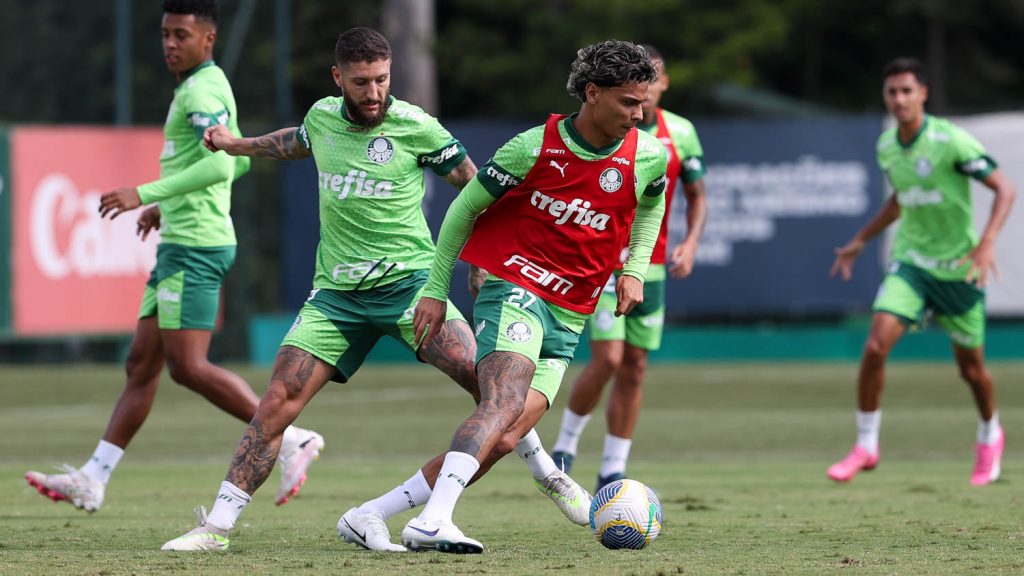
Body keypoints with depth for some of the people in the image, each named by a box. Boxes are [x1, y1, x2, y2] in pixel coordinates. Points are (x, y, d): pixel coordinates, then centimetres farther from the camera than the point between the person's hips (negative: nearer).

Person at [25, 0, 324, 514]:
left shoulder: (202, 91, -13)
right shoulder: (205, 88, 18)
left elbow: (220, 165, -25)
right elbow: (238, 161, 29)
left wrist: (147, 195, -24)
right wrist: (167, 205, 30)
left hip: (195, 246, -10)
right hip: (180, 245, 10)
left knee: (188, 367, -13)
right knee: (140, 365, 8)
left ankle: (291, 440, -10)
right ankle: (92, 480, 9)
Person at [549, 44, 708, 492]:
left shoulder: (681, 133, 3)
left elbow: (696, 195, 12)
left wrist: (690, 243, -4)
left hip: (651, 266, 4)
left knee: (634, 370, 5)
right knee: (608, 358, -17)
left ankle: (613, 473, 13)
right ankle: (565, 445, 5)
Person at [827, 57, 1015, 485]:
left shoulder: (951, 141, -17)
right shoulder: (886, 146, 2)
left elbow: (1004, 189, -15)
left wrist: (986, 243, -27)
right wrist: (861, 240, 21)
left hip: (958, 268, -4)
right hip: (910, 261, 4)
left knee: (971, 367, 9)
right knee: (876, 345, -17)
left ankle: (990, 437, 39)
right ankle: (865, 446, -5)